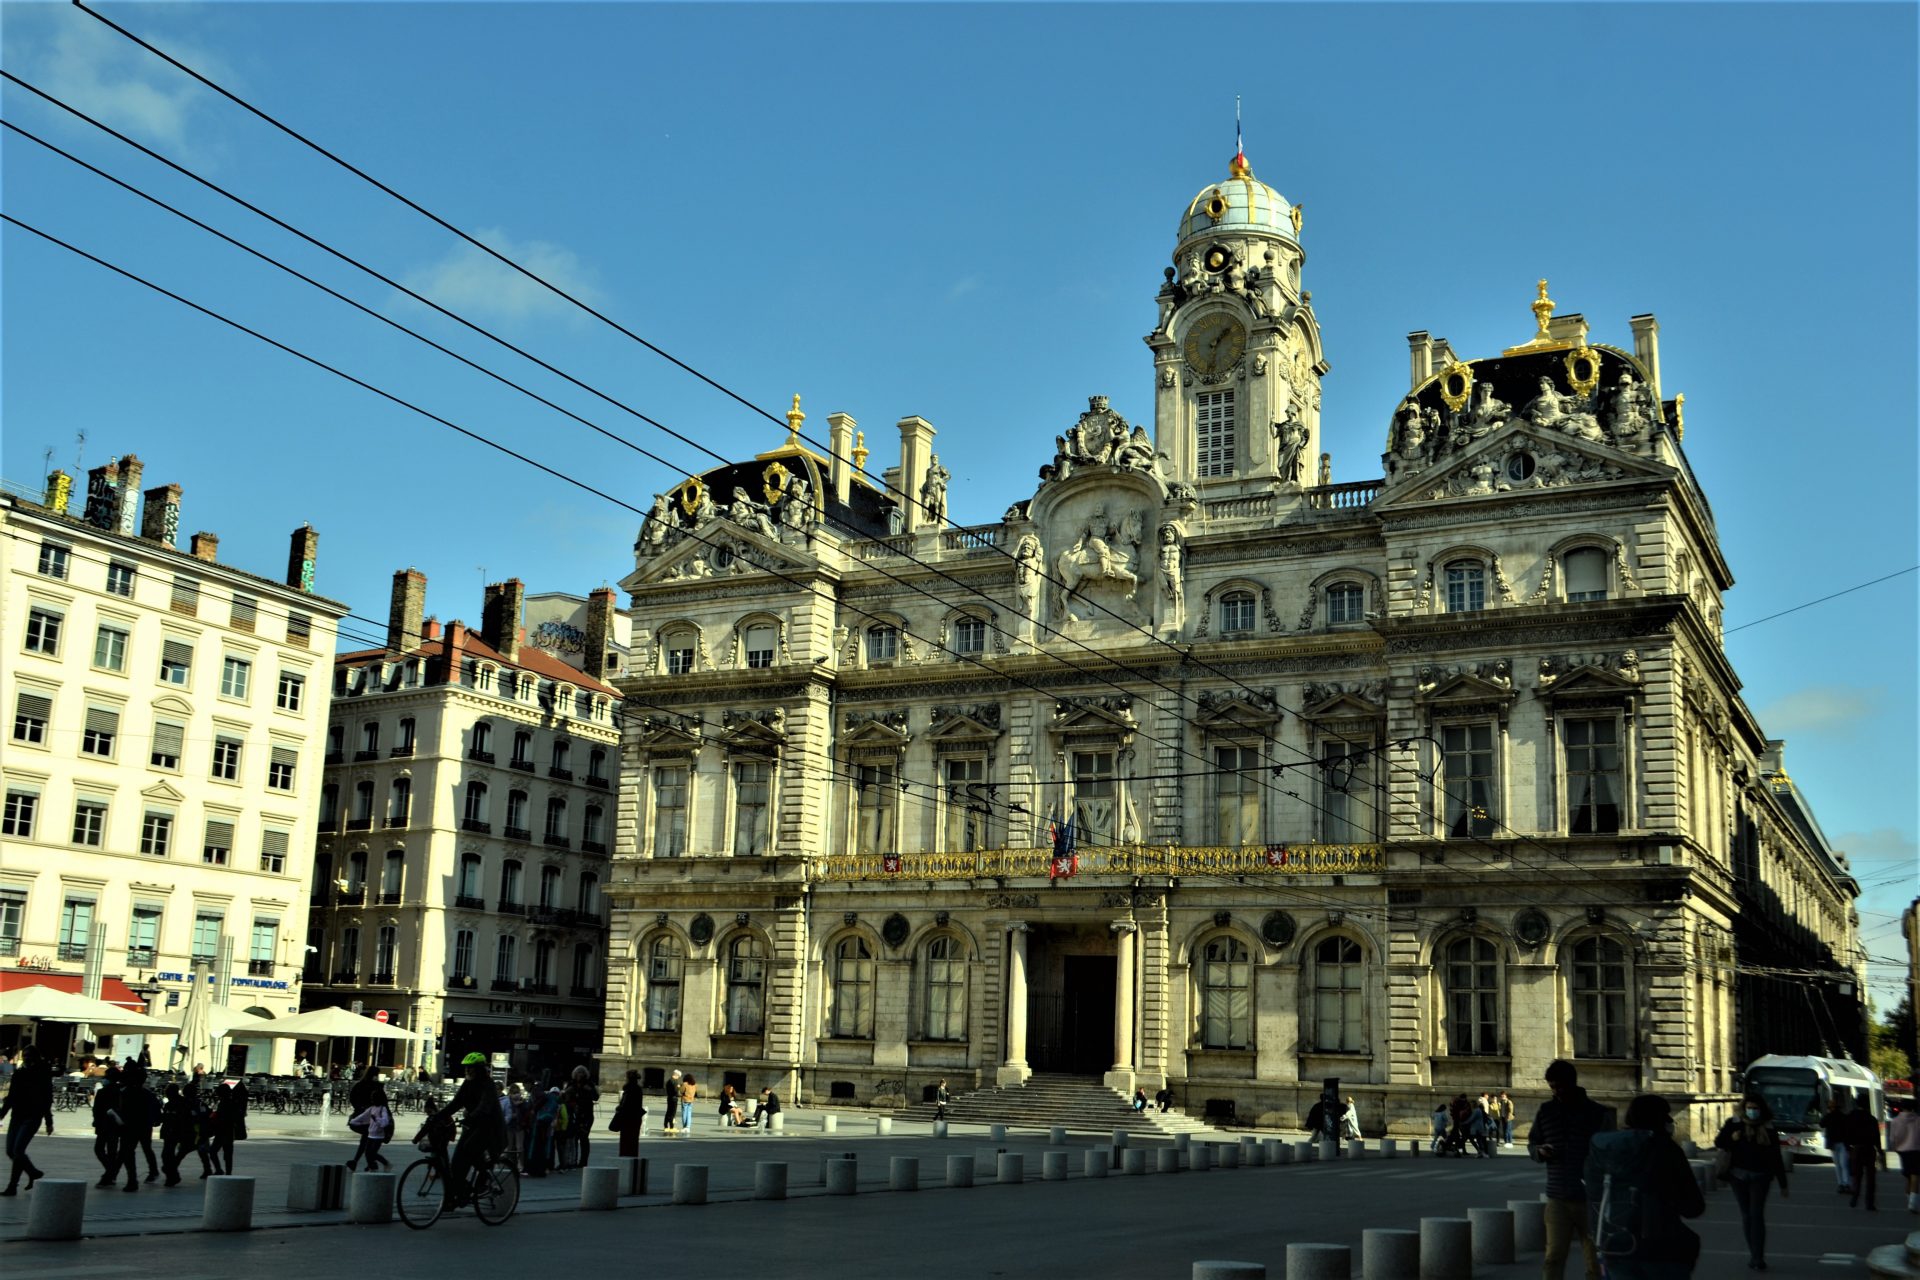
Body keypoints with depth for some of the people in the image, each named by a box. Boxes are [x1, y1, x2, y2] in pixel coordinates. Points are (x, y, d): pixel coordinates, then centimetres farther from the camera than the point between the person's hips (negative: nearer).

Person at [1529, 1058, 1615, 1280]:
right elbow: (1532, 1143, 13)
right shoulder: (1545, 1111, 5)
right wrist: (1539, 1151, -10)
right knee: (1553, 1257, -7)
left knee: (1596, 1259, 8)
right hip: (1558, 1199, 1)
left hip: (1592, 1199, -1)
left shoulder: (1598, 1114, -1)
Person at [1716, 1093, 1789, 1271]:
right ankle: (1754, 1254, 18)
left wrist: (1783, 1185, 3)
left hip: (1760, 1176, -2)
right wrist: (1732, 1138, -16)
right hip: (1738, 1174, 2)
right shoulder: (1734, 1124, 0)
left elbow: (1776, 1158, 2)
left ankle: (1758, 1258, -10)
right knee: (1746, 1215, 8)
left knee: (1757, 1214, -10)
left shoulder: (1768, 1129, -2)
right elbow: (1718, 1142, 5)